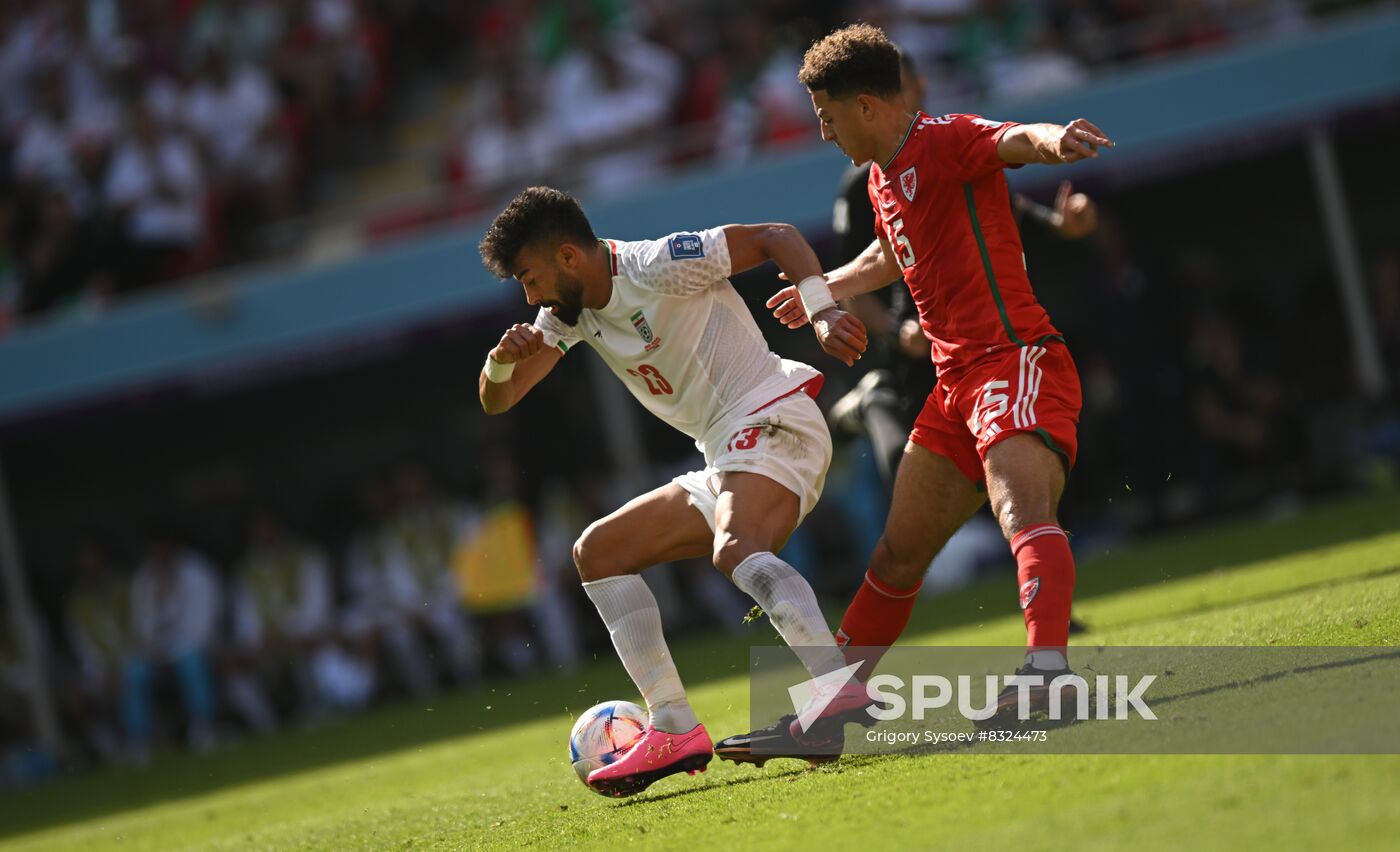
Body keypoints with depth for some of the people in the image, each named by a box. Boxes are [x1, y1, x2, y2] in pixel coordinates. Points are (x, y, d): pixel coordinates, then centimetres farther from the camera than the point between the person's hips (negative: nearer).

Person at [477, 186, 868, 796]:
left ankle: (841, 692, -54)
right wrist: (502, 360, -13)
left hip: (773, 423, -10)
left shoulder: (658, 266, -12)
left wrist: (823, 313, -26)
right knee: (597, 552, 10)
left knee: (736, 550, -36)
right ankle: (674, 731, -1)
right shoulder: (571, 312, 12)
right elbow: (495, 401, 11)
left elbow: (776, 237, -11)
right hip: (727, 461, 10)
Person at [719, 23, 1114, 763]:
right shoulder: (883, 178, 17)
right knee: (896, 557, 16)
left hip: (1016, 362, -9)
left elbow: (1014, 140, -32)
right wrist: (820, 292, 53)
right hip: (956, 382, 9)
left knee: (1023, 510, -33)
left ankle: (1049, 671, -52)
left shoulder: (947, 142, -10)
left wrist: (1053, 138, -55)